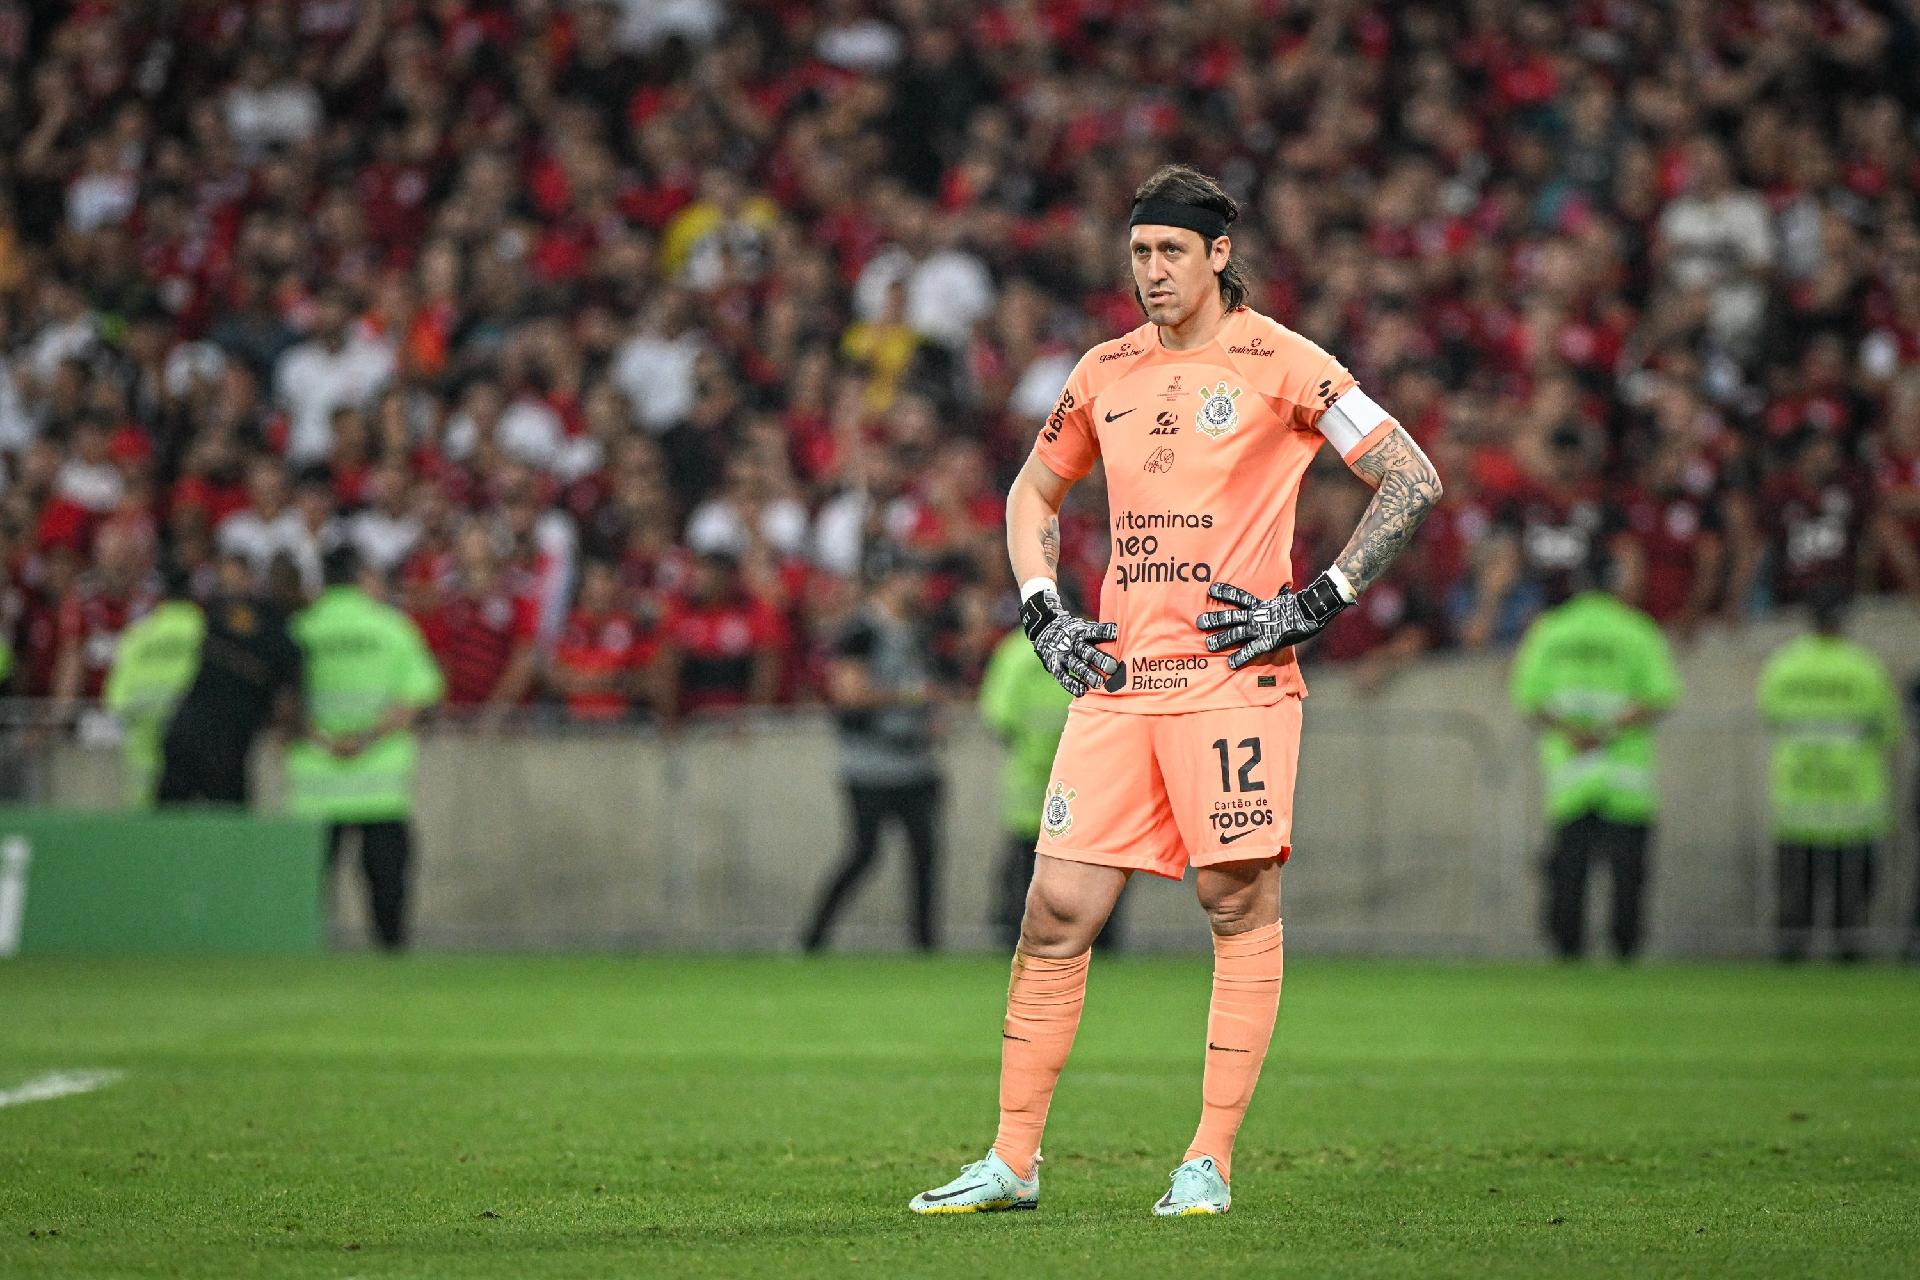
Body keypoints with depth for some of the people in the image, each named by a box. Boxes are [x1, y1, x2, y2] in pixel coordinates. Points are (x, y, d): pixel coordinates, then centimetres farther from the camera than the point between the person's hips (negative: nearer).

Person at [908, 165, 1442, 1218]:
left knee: (1239, 905, -4)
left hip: (1234, 674, -5)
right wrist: (1041, 611, 13)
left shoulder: (1278, 363, -2)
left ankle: (1212, 1160, 2)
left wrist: (1317, 603, -8)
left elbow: (1413, 479, -4)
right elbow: (1033, 490, 29)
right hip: (1117, 683, 5)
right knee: (1056, 908, 0)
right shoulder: (1107, 371, 13)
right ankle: (1012, 1161, 6)